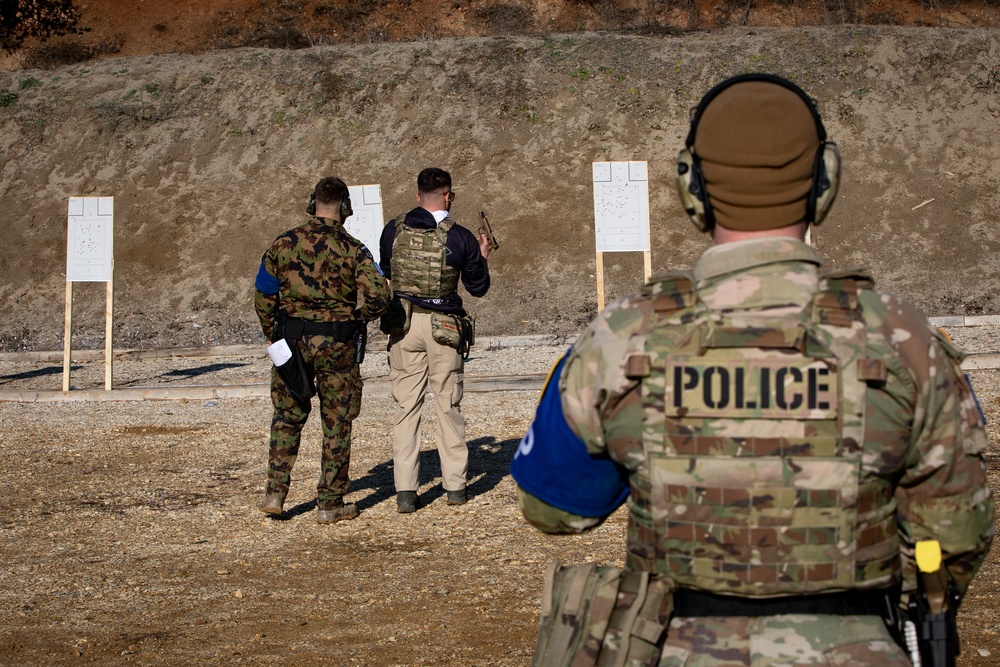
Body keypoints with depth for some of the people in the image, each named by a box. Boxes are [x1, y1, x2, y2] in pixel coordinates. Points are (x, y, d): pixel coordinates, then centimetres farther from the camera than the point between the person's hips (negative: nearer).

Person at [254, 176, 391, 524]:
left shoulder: (283, 244, 0)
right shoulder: (353, 249, -8)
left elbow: (263, 297, 4)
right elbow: (379, 295, -16)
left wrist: (273, 335, 17)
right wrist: (358, 318, 4)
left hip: (291, 338, 2)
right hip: (337, 344, -2)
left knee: (287, 417, 17)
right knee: (336, 424, 8)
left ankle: (275, 493, 11)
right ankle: (330, 503, 12)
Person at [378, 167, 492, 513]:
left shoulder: (393, 230, 1)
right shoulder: (460, 238, -6)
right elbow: (478, 287, 3)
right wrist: (482, 256, 20)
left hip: (403, 324, 2)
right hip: (443, 327, -1)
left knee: (406, 406, 5)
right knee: (448, 406, 10)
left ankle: (405, 491, 1)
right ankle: (455, 486, 15)